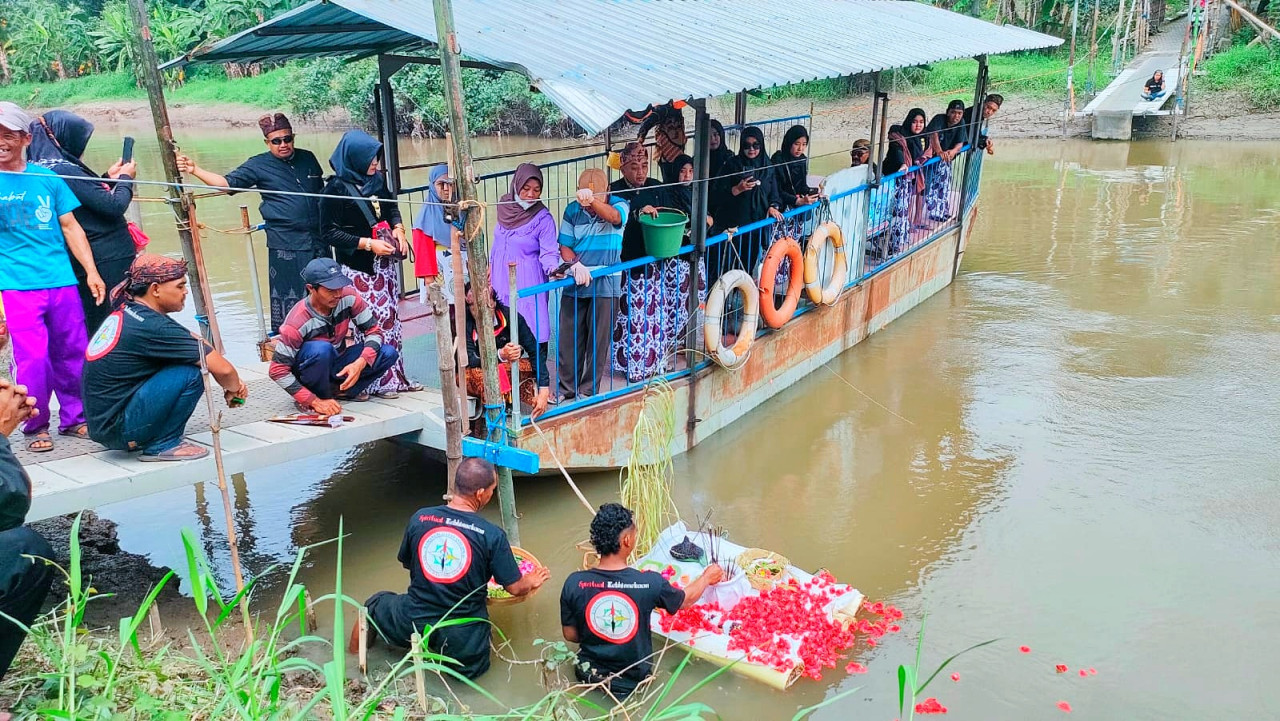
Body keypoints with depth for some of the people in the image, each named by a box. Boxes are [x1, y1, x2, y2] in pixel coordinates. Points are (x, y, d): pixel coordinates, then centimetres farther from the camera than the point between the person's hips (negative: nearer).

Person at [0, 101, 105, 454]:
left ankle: (74, 418, 23)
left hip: (61, 282, 2)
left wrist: (91, 271, 5)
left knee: (73, 354, 7)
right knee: (32, 358, -7)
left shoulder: (47, 177, 9)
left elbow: (71, 227, 11)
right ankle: (36, 426, 11)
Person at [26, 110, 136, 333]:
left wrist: (109, 178, 18)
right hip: (108, 262, -10)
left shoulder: (42, 170, 10)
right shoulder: (64, 171, -19)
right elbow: (114, 206, -17)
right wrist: (125, 179, 0)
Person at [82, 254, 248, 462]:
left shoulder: (125, 312, 7)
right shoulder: (152, 326, -21)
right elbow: (222, 369, -22)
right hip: (118, 431, -10)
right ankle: (162, 445, -5)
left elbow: (197, 343, 12)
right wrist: (233, 390, 0)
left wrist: (234, 383, 4)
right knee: (189, 374, -19)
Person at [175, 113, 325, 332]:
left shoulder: (308, 158, 10)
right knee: (288, 297, -1)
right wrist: (195, 170, -20)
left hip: (318, 240, 4)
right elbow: (228, 182, -7)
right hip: (286, 245, -4)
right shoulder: (259, 165, -2)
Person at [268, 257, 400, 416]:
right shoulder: (297, 322, -28)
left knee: (388, 353, -16)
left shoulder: (348, 297, -18)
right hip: (307, 371, -5)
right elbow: (277, 370, -26)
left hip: (336, 364, 5)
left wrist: (360, 363, -30)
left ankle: (337, 390, -6)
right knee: (321, 349, -38)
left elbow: (373, 330, -11)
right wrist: (314, 401, -30)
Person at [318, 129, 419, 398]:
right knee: (370, 321, -7)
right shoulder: (336, 189, -13)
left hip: (385, 262, 7)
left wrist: (398, 229, 3)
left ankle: (395, 376, 20)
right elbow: (329, 232, -13)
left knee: (391, 317, 11)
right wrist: (368, 243, -18)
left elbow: (392, 206, 23)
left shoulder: (375, 180, 6)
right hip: (358, 267, -7)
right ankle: (376, 382, 4)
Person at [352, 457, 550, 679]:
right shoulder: (493, 536, -17)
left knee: (376, 603, 32)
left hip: (412, 622, 2)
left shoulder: (419, 518, -8)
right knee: (469, 669, 30)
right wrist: (532, 581, 16)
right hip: (460, 638, -2)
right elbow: (516, 588, -7)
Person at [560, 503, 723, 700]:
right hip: (633, 680, -1)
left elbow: (570, 635, -5)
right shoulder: (650, 583, -24)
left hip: (588, 674, 1)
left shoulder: (574, 584, -20)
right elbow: (685, 600, -2)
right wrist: (707, 577, 18)